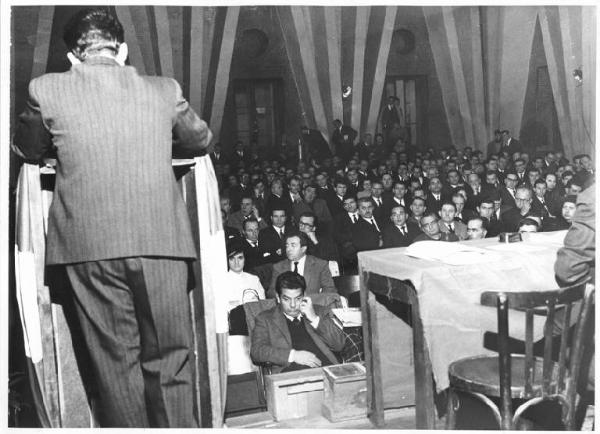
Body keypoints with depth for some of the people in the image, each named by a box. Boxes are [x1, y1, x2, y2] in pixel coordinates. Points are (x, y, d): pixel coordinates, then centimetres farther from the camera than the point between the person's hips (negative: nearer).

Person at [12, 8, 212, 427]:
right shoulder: (165, 90, 6)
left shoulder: (47, 90, 3)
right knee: (170, 361, 11)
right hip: (161, 242, 1)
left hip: (90, 247, 0)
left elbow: (27, 150, 20)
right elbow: (200, 140, 22)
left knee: (116, 363, 10)